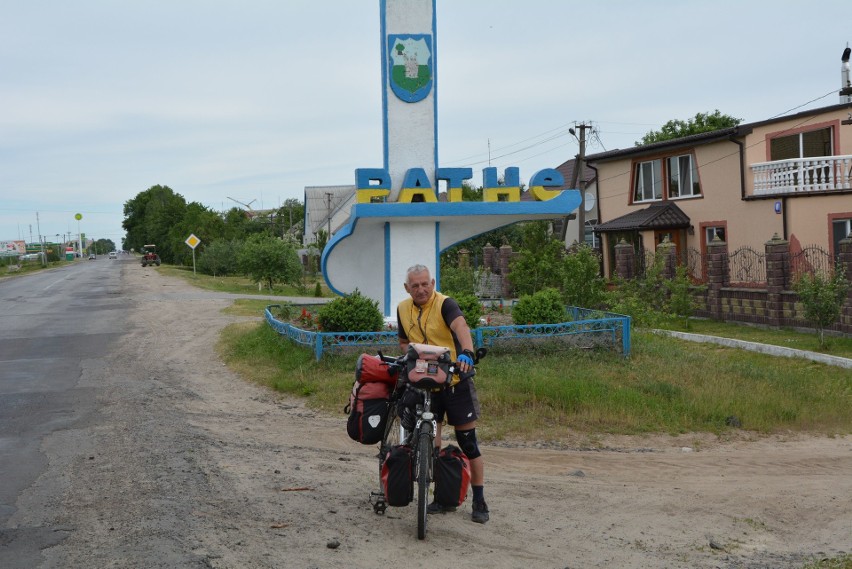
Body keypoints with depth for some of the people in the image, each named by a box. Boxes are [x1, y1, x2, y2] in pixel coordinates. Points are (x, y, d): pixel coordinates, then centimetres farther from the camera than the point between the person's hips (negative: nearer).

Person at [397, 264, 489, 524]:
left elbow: (461, 326, -33)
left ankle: (479, 501, 11)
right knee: (431, 443, 5)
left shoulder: (445, 304, -13)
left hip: (455, 381, -5)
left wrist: (466, 352, -53)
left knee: (468, 443, 1)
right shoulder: (403, 309, 6)